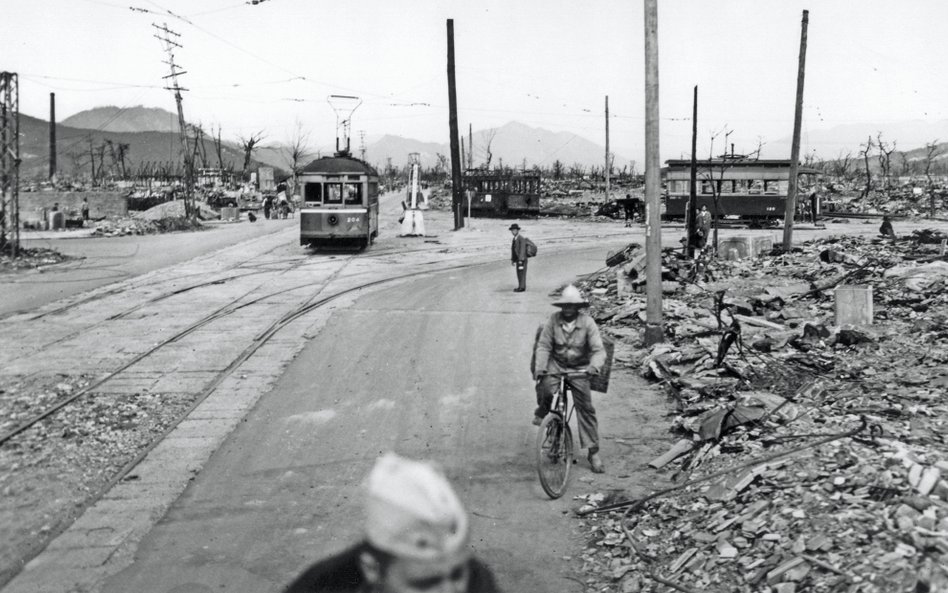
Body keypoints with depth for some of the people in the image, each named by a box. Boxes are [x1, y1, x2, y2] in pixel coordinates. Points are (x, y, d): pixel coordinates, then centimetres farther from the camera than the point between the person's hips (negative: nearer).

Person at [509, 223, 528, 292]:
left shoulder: (522, 238, -19)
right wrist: (512, 259, 14)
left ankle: (522, 287, -2)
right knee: (519, 273, 11)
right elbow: (513, 249, 15)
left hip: (522, 259, -9)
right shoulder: (515, 239, 11)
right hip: (518, 259, 9)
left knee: (522, 273, -6)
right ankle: (521, 286, 17)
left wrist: (520, 260, -26)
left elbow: (522, 250, -23)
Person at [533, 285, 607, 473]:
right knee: (546, 388, -31)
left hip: (579, 368, 0)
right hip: (556, 364, 0)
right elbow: (543, 346, -10)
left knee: (585, 408, -4)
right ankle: (542, 411, 6)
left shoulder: (587, 323, -13)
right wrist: (540, 368, -25)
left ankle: (593, 452, 6)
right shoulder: (553, 320, -10)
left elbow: (599, 350, -19)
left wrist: (594, 366, -39)